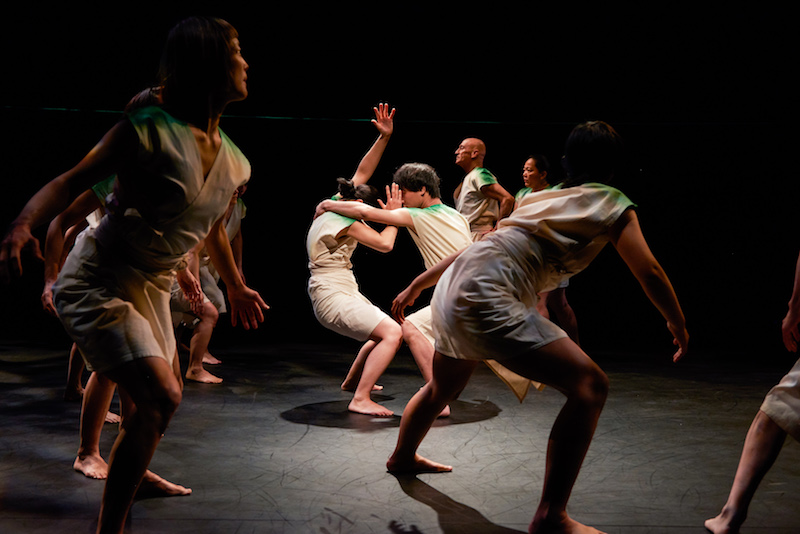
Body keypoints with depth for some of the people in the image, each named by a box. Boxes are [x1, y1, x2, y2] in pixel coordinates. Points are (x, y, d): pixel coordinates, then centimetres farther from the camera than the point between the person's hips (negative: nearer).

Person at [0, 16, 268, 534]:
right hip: (98, 283, -8)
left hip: (152, 288, 8)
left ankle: (134, 474, 50)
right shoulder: (151, 130, -18)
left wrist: (236, 286, 33)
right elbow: (70, 182, -19)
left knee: (163, 394, 22)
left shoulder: (231, 159, 4)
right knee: (159, 397, -22)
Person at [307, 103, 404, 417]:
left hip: (344, 291, 10)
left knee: (388, 331, 24)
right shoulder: (345, 220, -15)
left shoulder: (336, 203, 12)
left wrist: (384, 137, 7)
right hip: (333, 295, -10)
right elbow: (385, 243, -13)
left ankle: (352, 381, 39)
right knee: (392, 333, -23)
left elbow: (363, 172, 14)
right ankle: (360, 399, -24)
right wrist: (393, 214, 2)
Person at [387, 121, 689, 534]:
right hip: (486, 298, -9)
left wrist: (416, 286, 30)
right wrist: (678, 325, 14)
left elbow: (476, 246, 27)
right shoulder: (610, 203, 5)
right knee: (589, 385, -12)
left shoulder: (543, 197, 25)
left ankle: (402, 457, 59)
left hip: (452, 287, 9)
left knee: (443, 387, 34)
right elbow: (649, 273, -2)